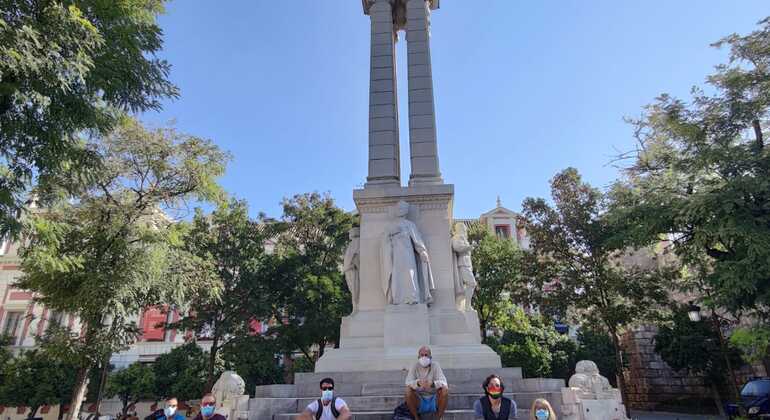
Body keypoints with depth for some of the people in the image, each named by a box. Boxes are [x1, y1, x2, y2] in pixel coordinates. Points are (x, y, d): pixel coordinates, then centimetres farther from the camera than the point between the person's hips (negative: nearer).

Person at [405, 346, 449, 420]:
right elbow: (408, 382, -17)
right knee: (408, 390, -27)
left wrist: (432, 383, -38)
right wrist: (418, 383, -39)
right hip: (419, 401, 0)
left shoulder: (435, 365, -7)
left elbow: (443, 382, -17)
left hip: (434, 400, 0)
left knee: (445, 389, -26)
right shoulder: (414, 367, -6)